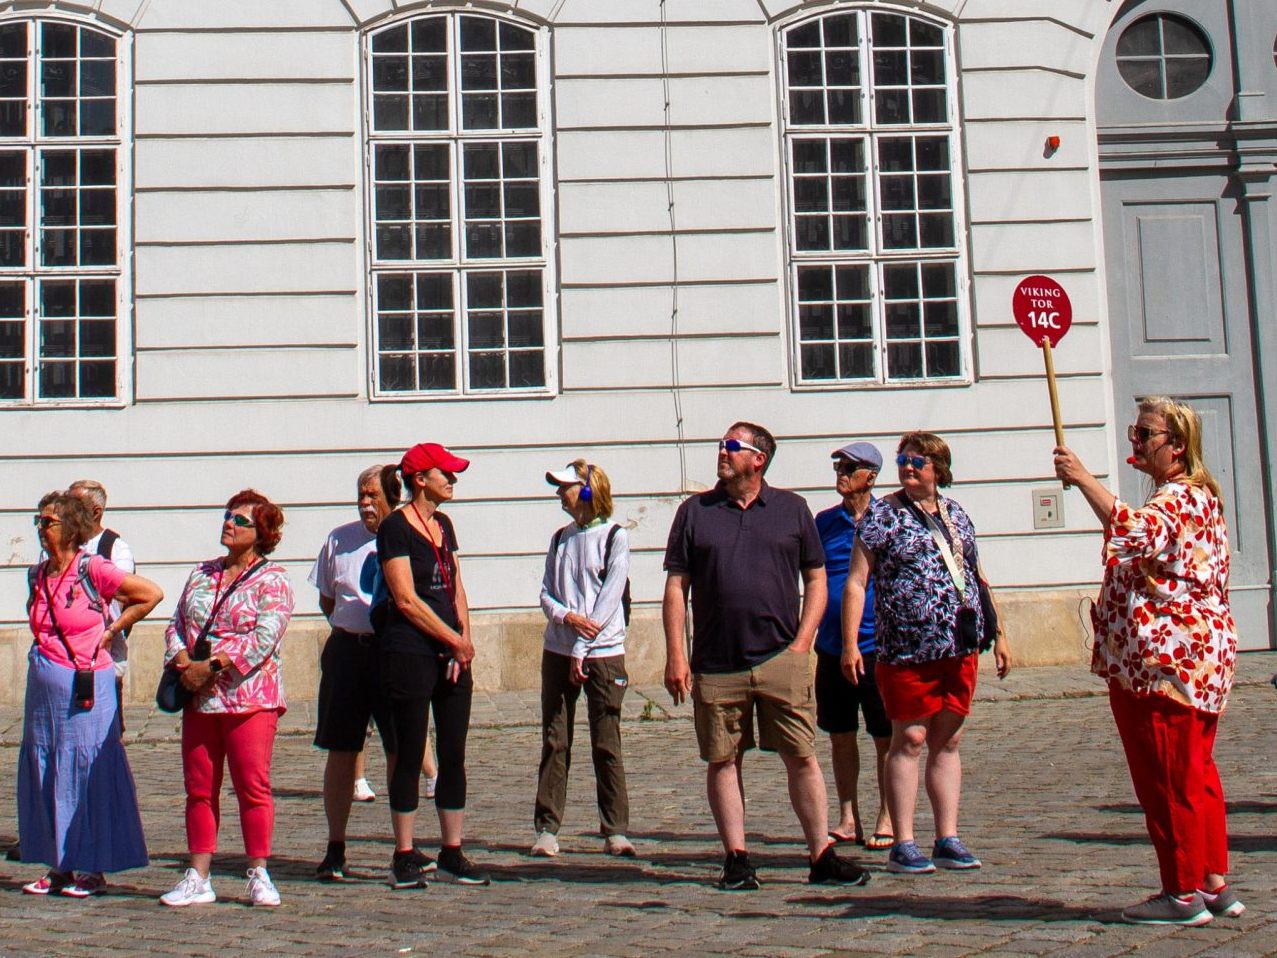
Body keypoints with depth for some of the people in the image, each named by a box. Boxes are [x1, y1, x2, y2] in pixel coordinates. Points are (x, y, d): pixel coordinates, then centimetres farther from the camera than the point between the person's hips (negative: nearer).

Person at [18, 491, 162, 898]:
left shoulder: (93, 569, -10)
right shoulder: (38, 575, 9)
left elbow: (151, 594, -9)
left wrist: (111, 630, -6)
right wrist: (43, 649, 11)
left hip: (85, 687, -6)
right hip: (43, 688, 7)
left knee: (86, 772, -1)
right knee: (43, 774, 8)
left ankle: (93, 868, 7)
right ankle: (58, 866, 18)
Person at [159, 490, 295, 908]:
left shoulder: (272, 580, -3)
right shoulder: (202, 574, 17)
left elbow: (264, 637, -14)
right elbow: (176, 625, 14)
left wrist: (212, 665, -18)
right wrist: (183, 663, -6)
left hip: (249, 697, -6)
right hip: (198, 698, 6)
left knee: (253, 787, -4)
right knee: (199, 788, 7)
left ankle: (259, 876, 5)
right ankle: (198, 878, 12)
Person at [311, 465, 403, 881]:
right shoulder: (339, 539, 8)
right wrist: (354, 626, 6)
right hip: (347, 650, 3)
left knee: (401, 751, 2)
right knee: (341, 750, 5)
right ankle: (335, 849, 13)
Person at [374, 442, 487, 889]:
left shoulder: (443, 525, 15)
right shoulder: (395, 527, -8)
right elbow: (406, 599, -13)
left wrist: (464, 641, 0)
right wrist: (456, 640, -10)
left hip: (451, 655, 7)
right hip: (409, 655, -7)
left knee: (454, 755, 7)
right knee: (410, 756, -1)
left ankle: (453, 852, 15)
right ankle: (405, 857, 8)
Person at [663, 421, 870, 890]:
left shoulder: (792, 509, 9)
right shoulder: (695, 511, 8)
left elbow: (816, 579, 11)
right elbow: (676, 587, 6)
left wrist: (802, 641, -1)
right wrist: (675, 654, -3)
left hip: (781, 658, 0)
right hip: (716, 665, 1)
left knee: (801, 757, 0)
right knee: (722, 760, 3)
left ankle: (822, 854, 8)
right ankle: (736, 857, 12)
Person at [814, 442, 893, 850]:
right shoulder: (825, 521, 8)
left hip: (876, 645, -4)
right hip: (832, 645, 4)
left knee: (886, 737, 4)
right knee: (840, 736, 10)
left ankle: (887, 819, 14)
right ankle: (847, 820, 20)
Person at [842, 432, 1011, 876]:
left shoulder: (956, 515, 15)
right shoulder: (883, 514, -1)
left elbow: (976, 578, 22)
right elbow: (856, 582, -5)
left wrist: (997, 633, 18)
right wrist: (850, 644, -13)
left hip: (960, 648, 5)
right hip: (907, 650, -5)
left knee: (948, 742, 8)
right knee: (909, 740, -2)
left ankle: (948, 840, 14)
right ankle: (903, 845, 3)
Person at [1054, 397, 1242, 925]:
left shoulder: (1178, 499, -15)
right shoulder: (1198, 496, 20)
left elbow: (1135, 531, -35)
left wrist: (1083, 479, -31)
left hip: (1163, 659, -11)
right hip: (1200, 654, 11)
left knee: (1168, 777, -4)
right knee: (1195, 772, 14)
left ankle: (1184, 894, 2)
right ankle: (1215, 885, 19)